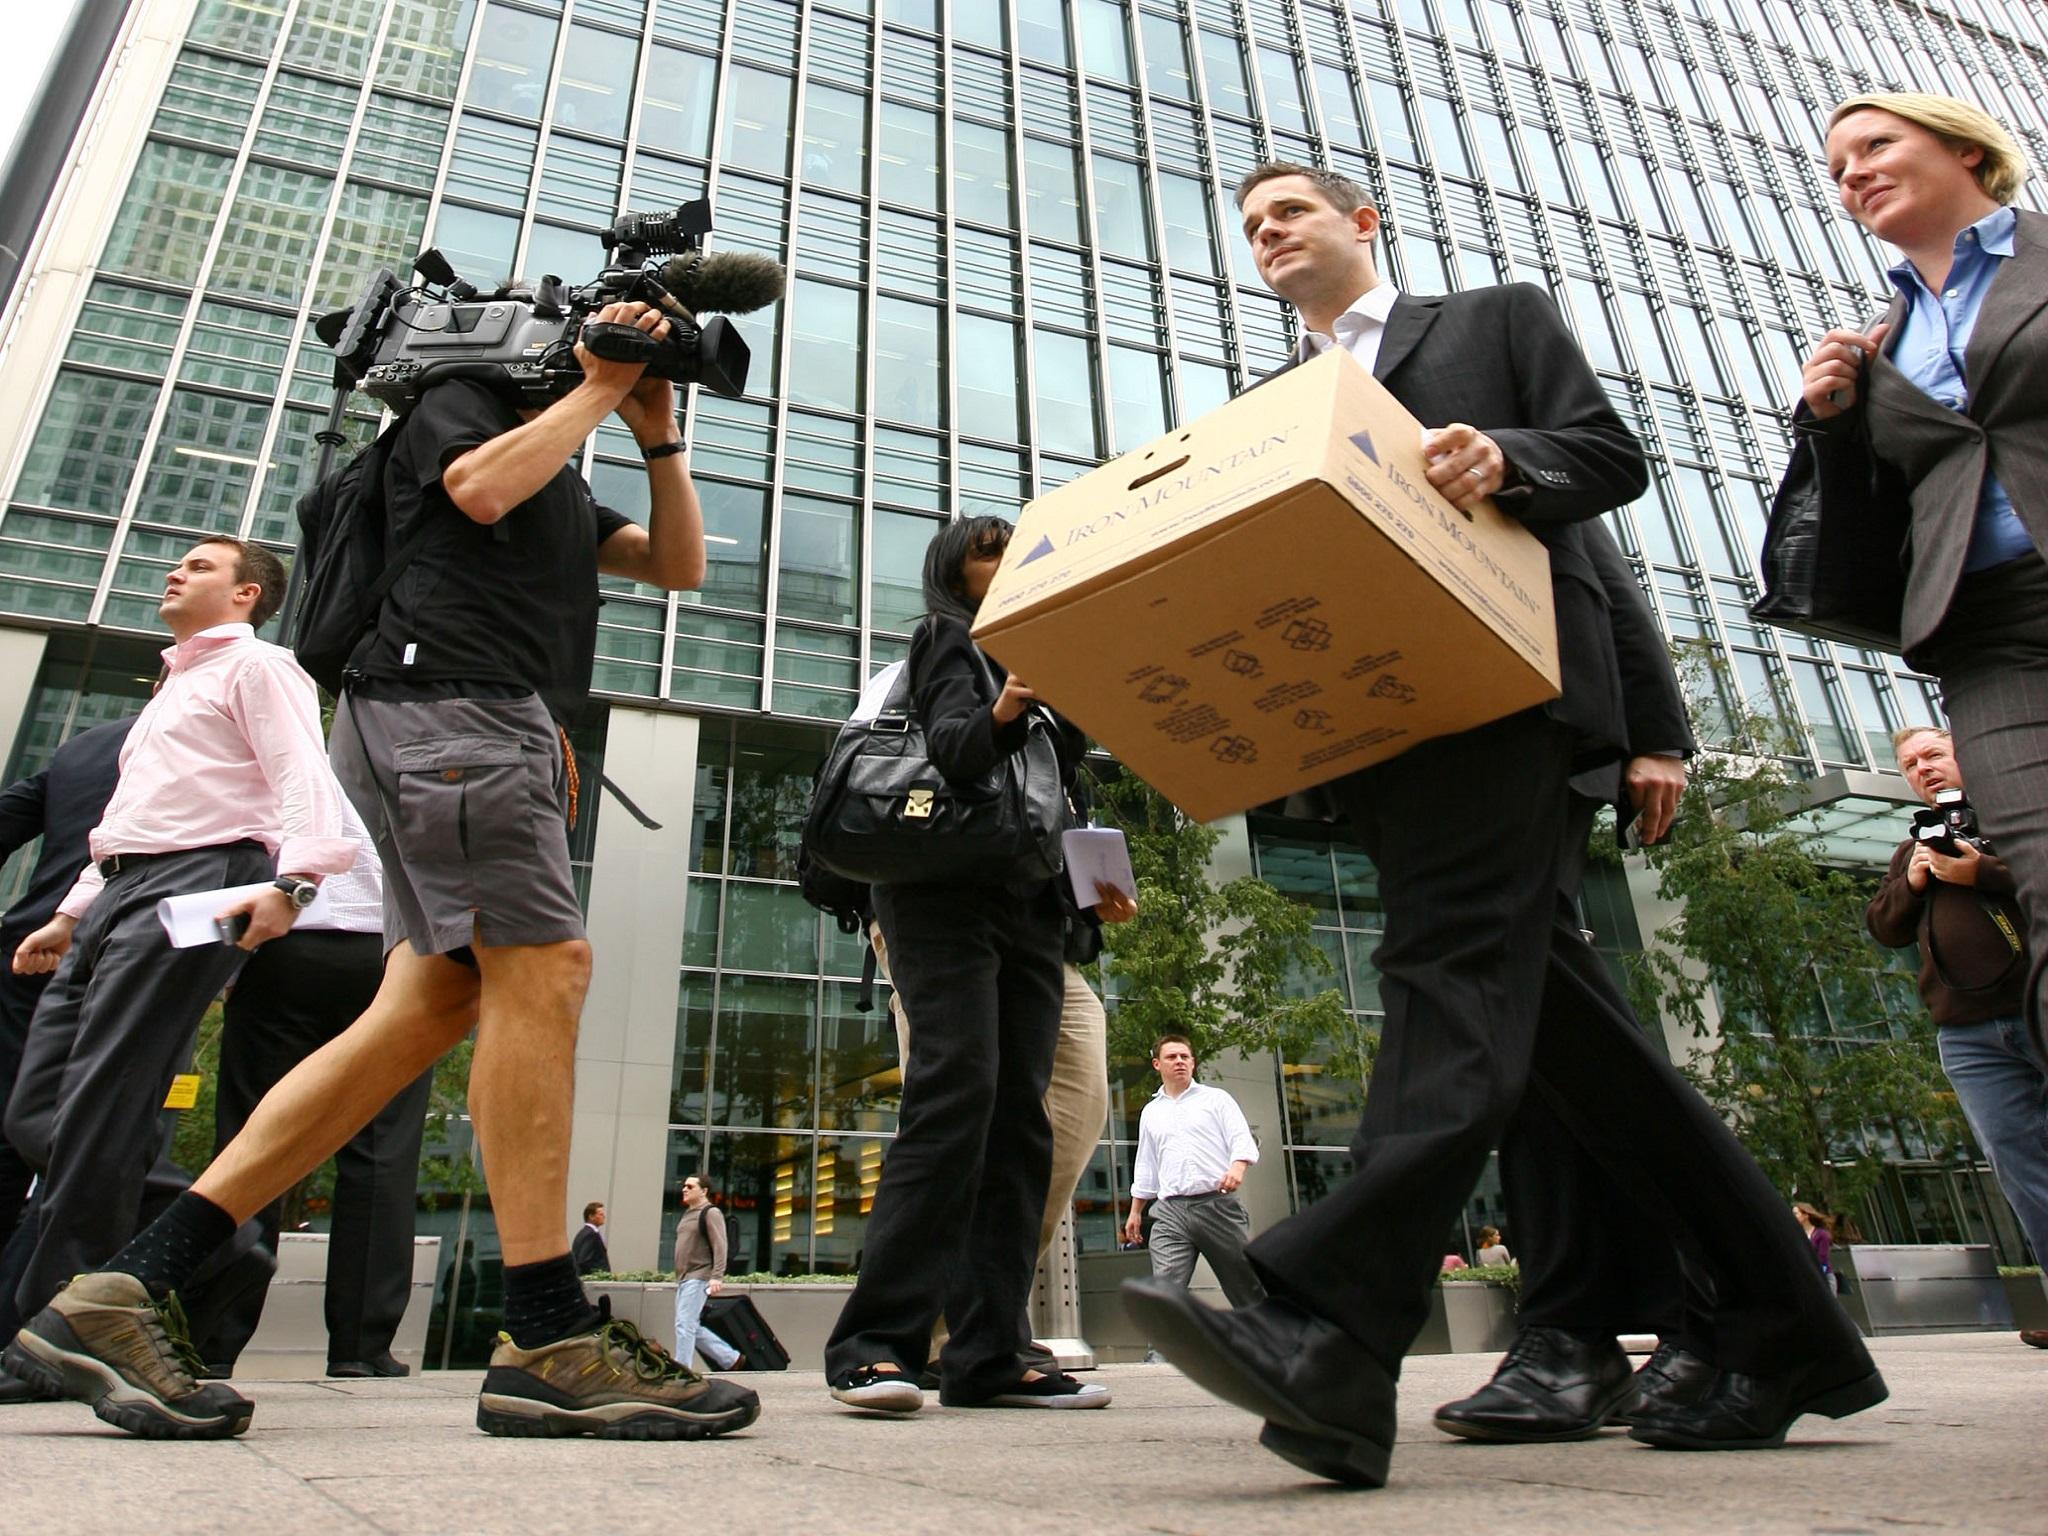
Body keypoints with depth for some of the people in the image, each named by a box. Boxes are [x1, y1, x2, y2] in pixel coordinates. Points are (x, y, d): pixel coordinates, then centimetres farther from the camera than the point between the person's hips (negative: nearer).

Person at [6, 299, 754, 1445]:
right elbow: (482, 487, -11)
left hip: (507, 729, 9)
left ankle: (128, 1290, -2)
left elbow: (679, 564, 28)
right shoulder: (461, 398, 11)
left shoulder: (566, 487, 35)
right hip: (448, 696, -9)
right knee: (543, 971, -18)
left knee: (428, 1006, -3)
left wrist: (660, 439, 18)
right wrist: (598, 389, 1)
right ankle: (550, 1342, -17)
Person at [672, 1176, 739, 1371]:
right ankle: (731, 1358, 20)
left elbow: (719, 1247, -16)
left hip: (699, 1278, -9)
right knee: (693, 1328, 10)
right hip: (683, 1279, 9)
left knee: (685, 1324, -13)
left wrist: (717, 1277, -24)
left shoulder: (711, 1213, -8)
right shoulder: (687, 1214, 19)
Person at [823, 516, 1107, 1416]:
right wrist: (998, 717, -30)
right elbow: (950, 749, -11)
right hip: (948, 892, -7)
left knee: (1019, 1117, -2)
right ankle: (876, 1341, -17)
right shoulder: (947, 637, 8)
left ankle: (988, 1356, -1)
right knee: (957, 1090, -20)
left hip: (1030, 910, 7)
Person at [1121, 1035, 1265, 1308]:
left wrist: (1237, 1169, -22)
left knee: (1247, 1283, 2)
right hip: (1171, 1212, 2)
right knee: (1165, 1288, -13)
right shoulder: (1151, 1112, 19)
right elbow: (1145, 1167, 24)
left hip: (1218, 1204, -2)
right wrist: (1135, 1212, 21)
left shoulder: (1216, 1098, 9)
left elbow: (1242, 1140, -1)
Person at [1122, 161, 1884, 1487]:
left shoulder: (1497, 318, 20)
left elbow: (1612, 456, 7)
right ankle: (1783, 1338, 13)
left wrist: (1506, 466, -14)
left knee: (1454, 965, -23)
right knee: (1564, 1018, 2)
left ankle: (1328, 1336, -34)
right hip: (1370, 720, 5)